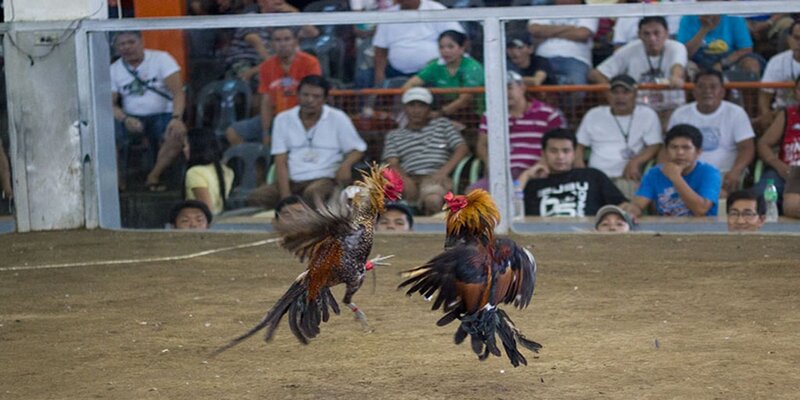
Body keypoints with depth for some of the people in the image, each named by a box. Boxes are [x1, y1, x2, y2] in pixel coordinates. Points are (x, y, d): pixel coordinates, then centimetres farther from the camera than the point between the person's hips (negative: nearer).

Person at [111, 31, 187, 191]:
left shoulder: (161, 59, -3)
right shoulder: (114, 70, 6)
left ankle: (153, 177, -17)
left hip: (162, 115, -2)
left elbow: (177, 92, -11)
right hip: (132, 118, 2)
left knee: (177, 134, -34)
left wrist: (177, 118, -29)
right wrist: (125, 119, -22)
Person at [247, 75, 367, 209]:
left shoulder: (337, 118, 4)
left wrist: (346, 165, -16)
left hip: (325, 179, -3)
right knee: (256, 197, -25)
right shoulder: (283, 119, 8)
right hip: (291, 181, 3)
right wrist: (285, 196, -10)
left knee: (313, 193, -39)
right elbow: (281, 162, 4)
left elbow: (357, 149, 9)